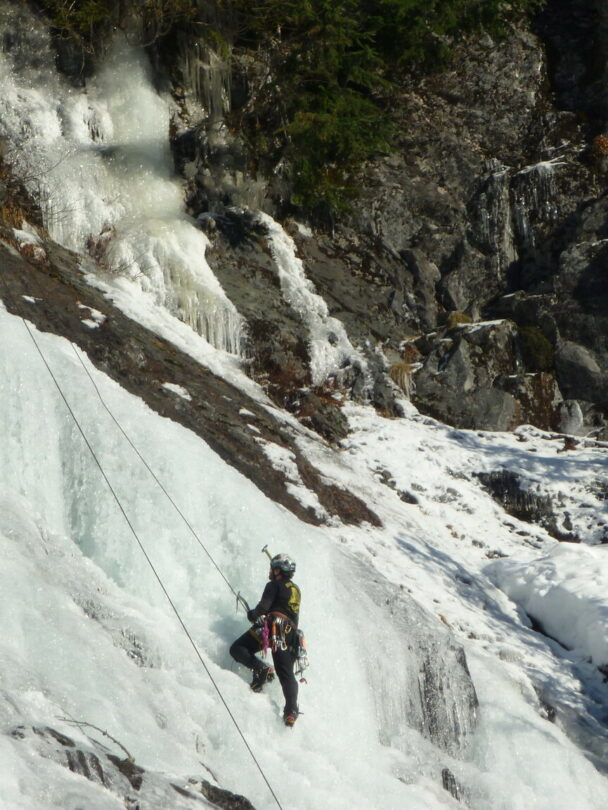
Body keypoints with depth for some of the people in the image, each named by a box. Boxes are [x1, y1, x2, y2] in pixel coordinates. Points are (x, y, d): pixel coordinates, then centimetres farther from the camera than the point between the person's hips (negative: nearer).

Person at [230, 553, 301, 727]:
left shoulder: (274, 585, 6)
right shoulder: (296, 590, 29)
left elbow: (264, 606, -7)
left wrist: (253, 615, 12)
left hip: (273, 626, -7)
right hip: (290, 633, 7)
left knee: (237, 649, -4)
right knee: (286, 673, 0)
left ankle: (261, 669, -28)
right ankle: (291, 710, -19)